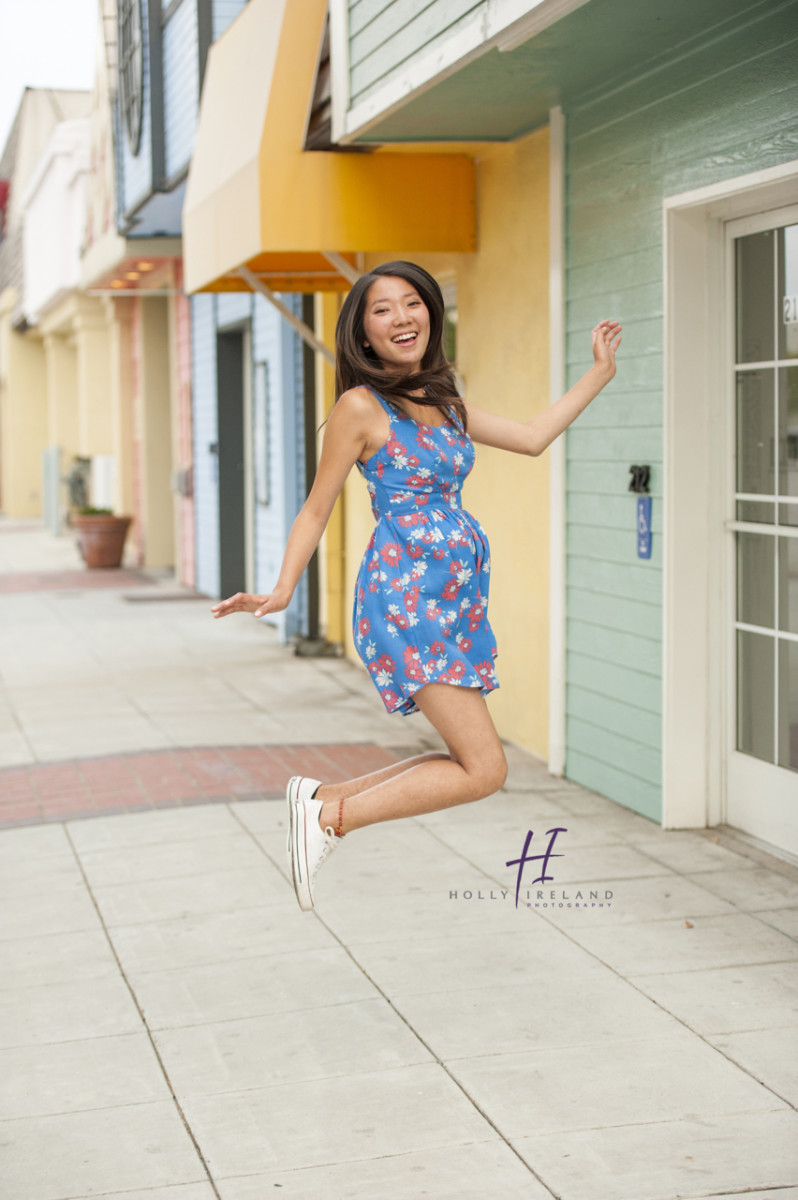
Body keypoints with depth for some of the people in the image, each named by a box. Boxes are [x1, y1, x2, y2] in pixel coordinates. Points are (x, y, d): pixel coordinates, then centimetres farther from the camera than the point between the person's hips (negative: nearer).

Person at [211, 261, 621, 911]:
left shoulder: (443, 402, 14)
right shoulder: (361, 406, -6)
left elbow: (532, 437, 22)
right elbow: (317, 509, -3)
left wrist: (600, 373, 27)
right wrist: (282, 591, -13)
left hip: (456, 600, 8)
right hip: (408, 597, -8)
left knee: (472, 763, 7)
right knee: (485, 768, -12)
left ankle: (323, 797, 15)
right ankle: (328, 819, -2)